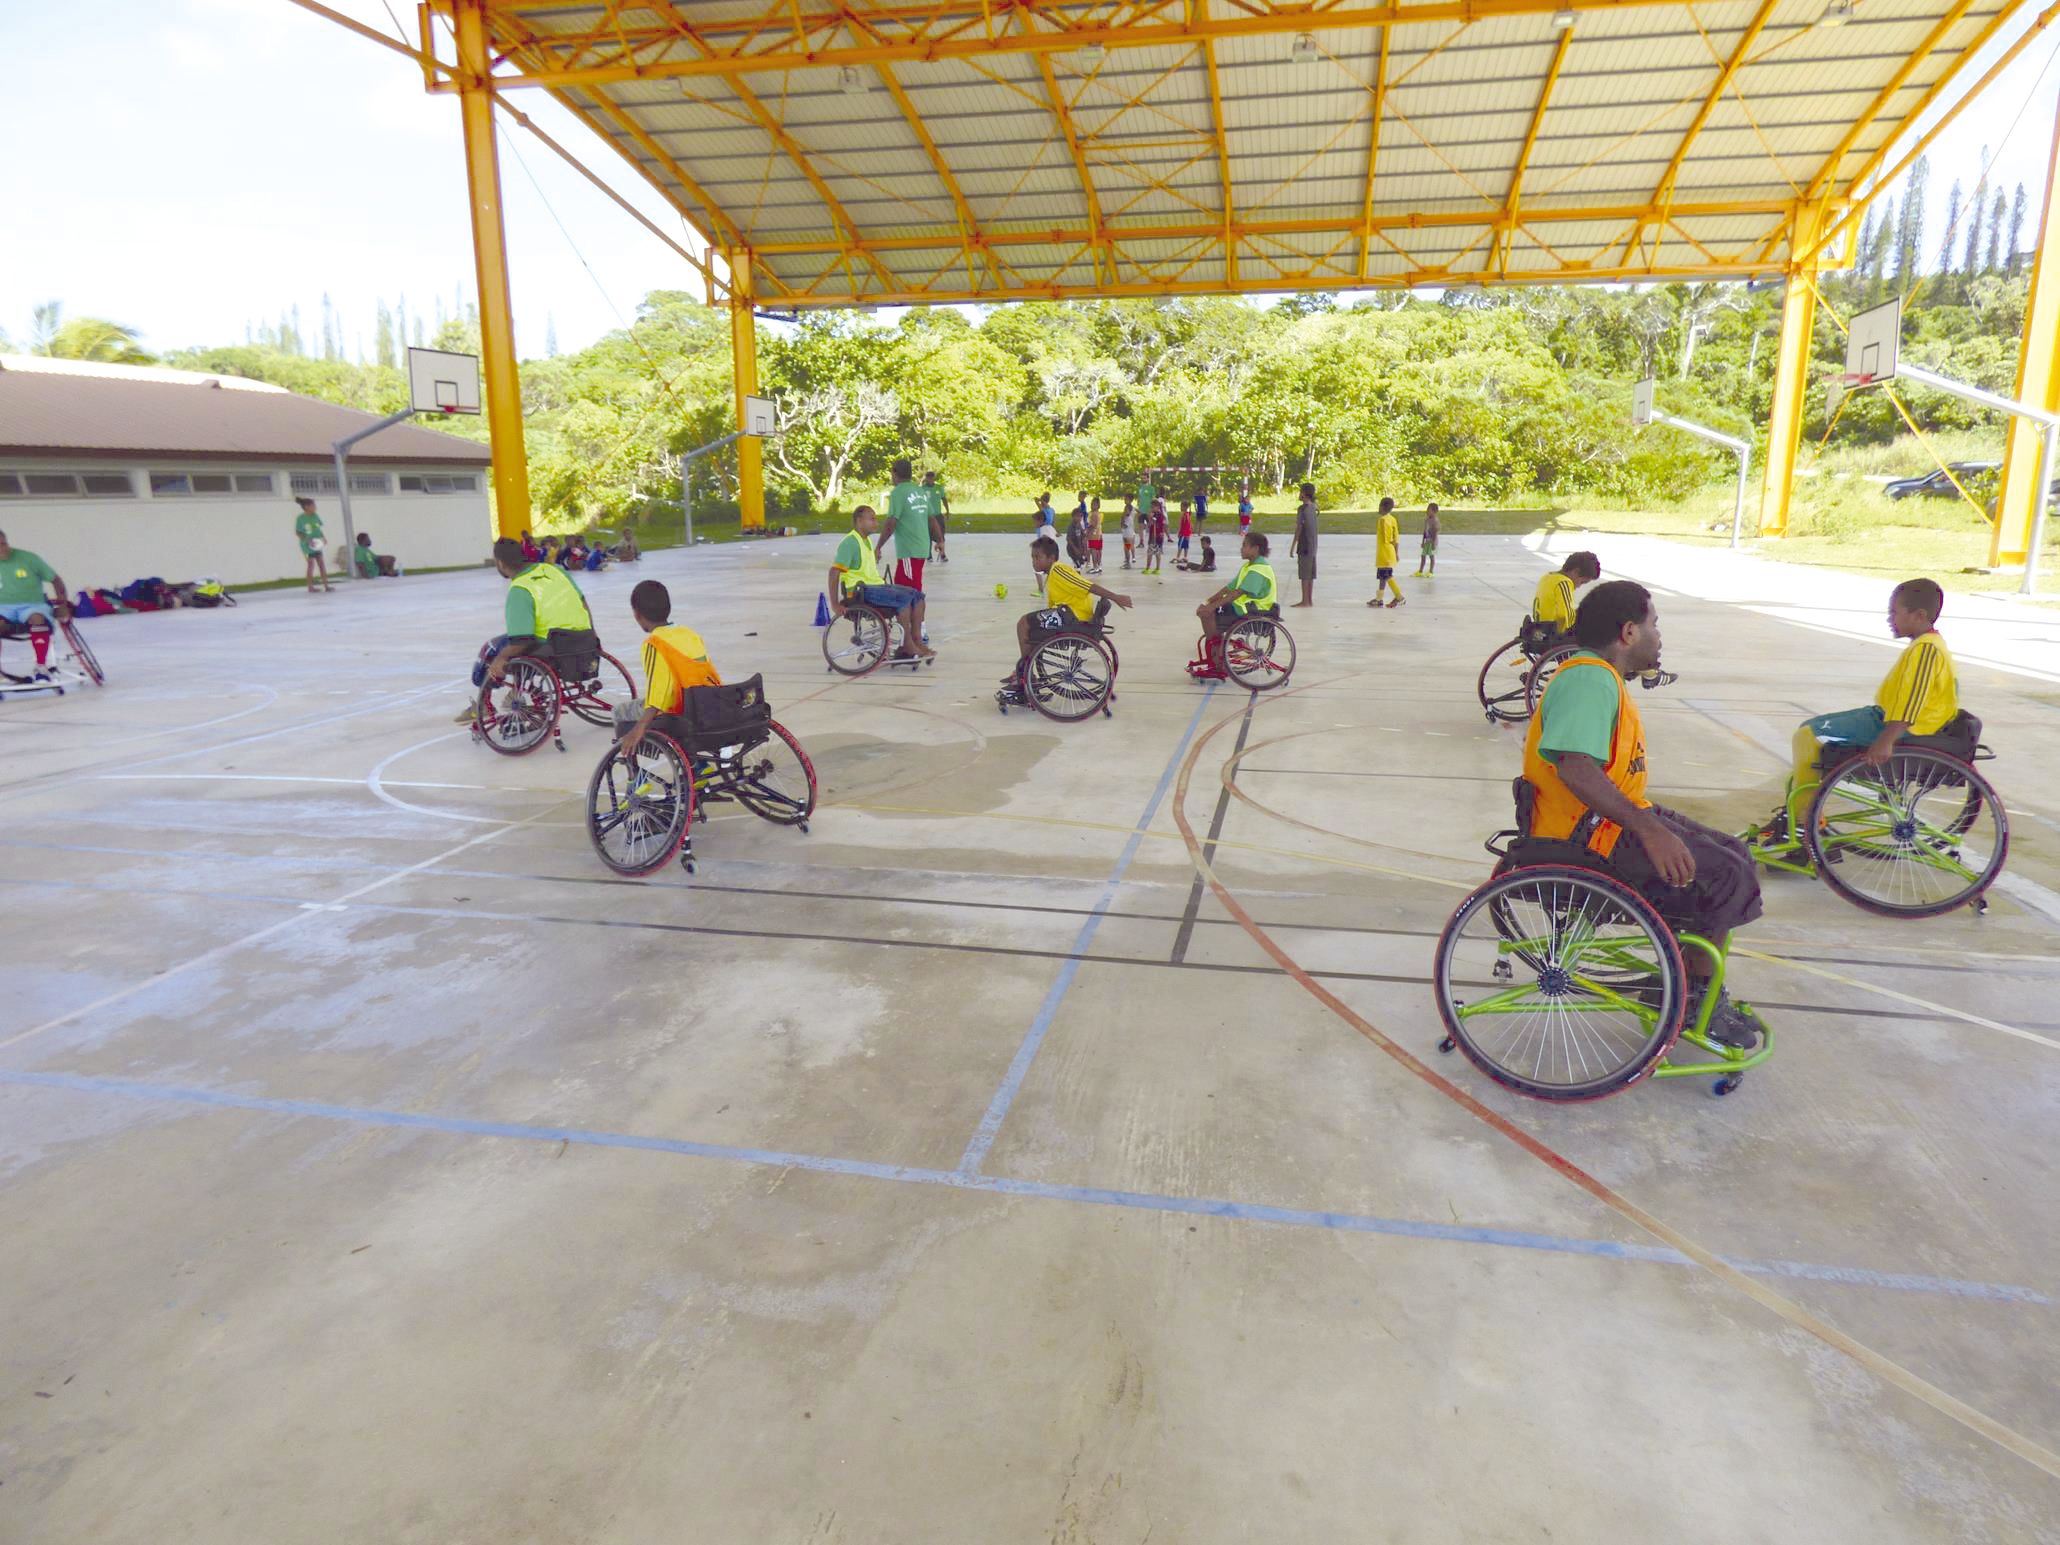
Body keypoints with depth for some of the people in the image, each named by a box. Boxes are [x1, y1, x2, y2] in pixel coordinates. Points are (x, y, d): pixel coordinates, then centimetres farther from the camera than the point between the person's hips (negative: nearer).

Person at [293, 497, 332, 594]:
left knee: (322, 564, 5)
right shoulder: (300, 518, -13)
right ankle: (310, 587, 5)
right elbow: (298, 533, -10)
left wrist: (323, 538, -1)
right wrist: (308, 540, -20)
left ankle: (326, 586, 10)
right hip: (307, 545, -6)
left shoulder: (315, 516, 3)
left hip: (317, 544, 6)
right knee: (311, 564, -3)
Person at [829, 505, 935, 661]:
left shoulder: (867, 540, 18)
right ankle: (907, 646, -18)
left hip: (875, 584, 10)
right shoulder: (850, 542, -12)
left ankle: (917, 641, -7)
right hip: (860, 590, -10)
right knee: (904, 598, -26)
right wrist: (835, 604, -24)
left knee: (918, 596, -3)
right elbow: (834, 571, -19)